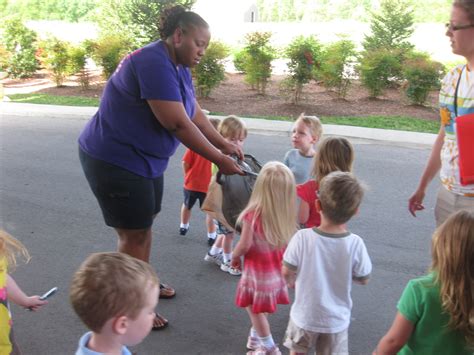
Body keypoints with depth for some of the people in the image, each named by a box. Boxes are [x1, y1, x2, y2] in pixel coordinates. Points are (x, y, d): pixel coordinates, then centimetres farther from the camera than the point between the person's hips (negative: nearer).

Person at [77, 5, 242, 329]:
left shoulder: (180, 68, 7)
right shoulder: (155, 63, -25)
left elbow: (195, 113, 9)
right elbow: (178, 123, -28)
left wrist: (224, 144, -1)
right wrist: (219, 160, -23)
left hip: (144, 159, 10)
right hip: (115, 160, -9)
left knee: (145, 223, 19)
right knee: (134, 233, 0)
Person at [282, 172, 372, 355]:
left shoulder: (302, 237, -25)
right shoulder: (355, 243, -23)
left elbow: (287, 272, -13)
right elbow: (363, 279, -9)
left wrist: (292, 282, 9)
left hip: (304, 315, -1)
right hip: (336, 320, 1)